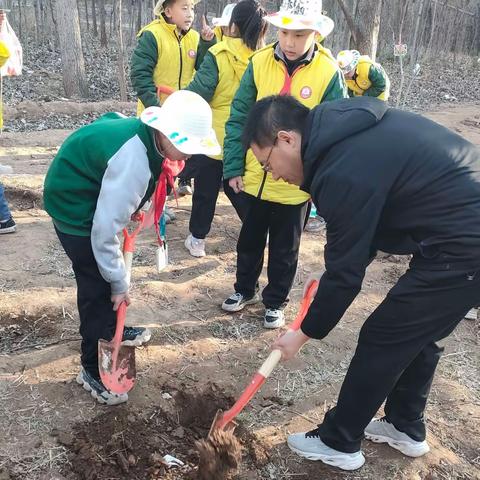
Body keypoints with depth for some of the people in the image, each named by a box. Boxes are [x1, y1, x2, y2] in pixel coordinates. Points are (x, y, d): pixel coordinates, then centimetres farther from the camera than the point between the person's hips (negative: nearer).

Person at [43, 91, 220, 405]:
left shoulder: (145, 133, -9)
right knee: (97, 285, -4)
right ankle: (93, 369, 10)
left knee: (105, 277, 21)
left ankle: (110, 331, 42)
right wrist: (120, 285, -20)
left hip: (91, 197, 9)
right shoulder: (133, 161, -36)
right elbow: (105, 231, -32)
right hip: (74, 205, -9)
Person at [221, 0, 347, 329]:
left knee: (285, 250, 15)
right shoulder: (260, 63, -6)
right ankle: (246, 289, 43)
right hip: (254, 177, 2)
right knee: (250, 240, 20)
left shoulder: (329, 73, -11)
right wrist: (234, 168, -5)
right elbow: (239, 118, -2)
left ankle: (275, 302, 36)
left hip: (296, 184, -2)